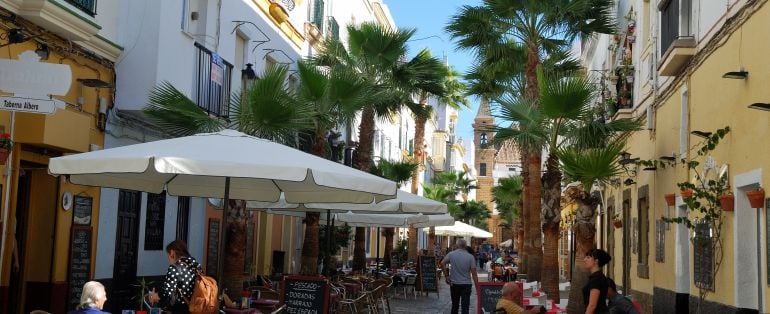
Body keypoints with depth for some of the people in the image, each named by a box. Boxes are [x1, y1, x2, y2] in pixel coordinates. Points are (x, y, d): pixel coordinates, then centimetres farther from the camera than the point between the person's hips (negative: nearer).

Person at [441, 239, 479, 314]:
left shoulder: (451, 254, -2)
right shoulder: (470, 257, -4)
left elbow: (442, 263, -14)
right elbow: (474, 274, -7)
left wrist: (446, 276, -4)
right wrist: (477, 287, -3)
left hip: (454, 283, 2)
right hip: (466, 284, -2)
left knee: (455, 305, 16)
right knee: (465, 307, -3)